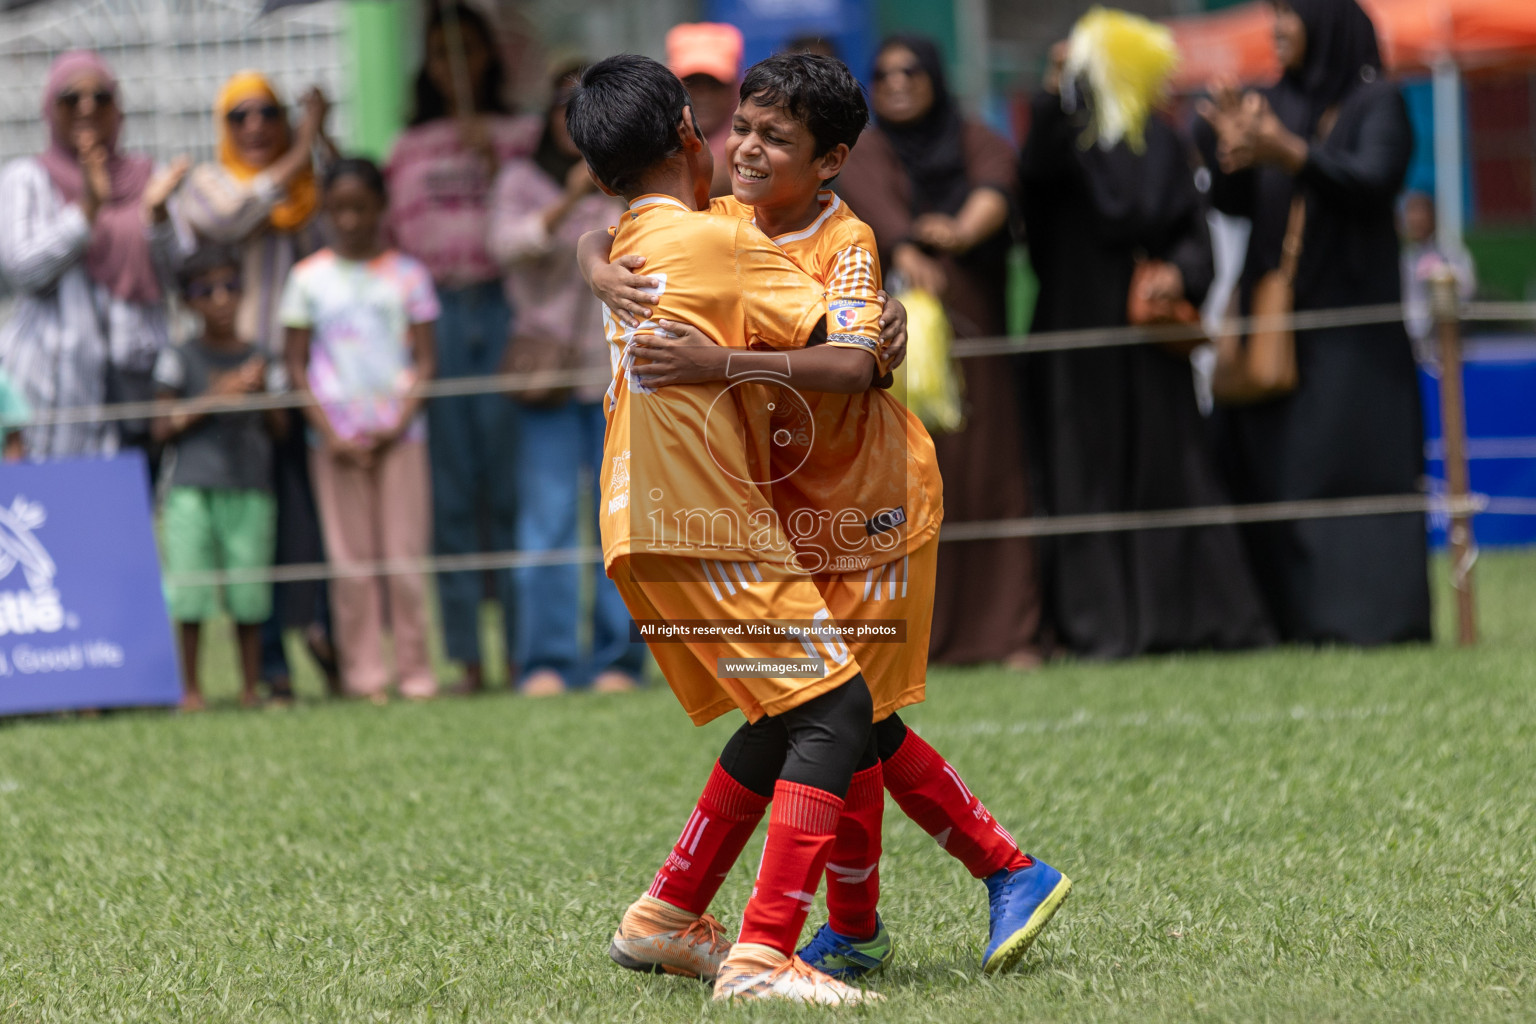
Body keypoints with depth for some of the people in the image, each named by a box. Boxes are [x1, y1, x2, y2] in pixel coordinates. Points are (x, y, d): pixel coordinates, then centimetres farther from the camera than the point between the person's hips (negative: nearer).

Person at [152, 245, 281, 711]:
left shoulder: (257, 358, 12)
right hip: (192, 487, -2)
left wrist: (262, 389, -6)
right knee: (190, 592, -5)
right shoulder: (180, 358, 3)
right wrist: (215, 398, -11)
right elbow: (162, 427, -2)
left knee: (249, 593, 0)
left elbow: (279, 427, 12)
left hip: (250, 486, 2)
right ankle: (190, 687, 3)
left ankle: (250, 686, 7)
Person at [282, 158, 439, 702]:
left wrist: (399, 423, -9)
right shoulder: (308, 278, 6)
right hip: (336, 439, 0)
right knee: (351, 559, -2)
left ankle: (414, 667, 2)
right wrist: (331, 435, -6)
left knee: (405, 554, -4)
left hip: (397, 434, 0)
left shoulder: (407, 275, 6)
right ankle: (363, 671, 1)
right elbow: (297, 365, 5)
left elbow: (425, 360, 5)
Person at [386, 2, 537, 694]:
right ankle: (466, 656, 1)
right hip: (432, 312, 2)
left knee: (510, 480, -5)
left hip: (502, 306, -2)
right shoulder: (408, 150, 16)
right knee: (450, 487, 0)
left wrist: (496, 162, -10)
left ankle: (525, 646, -2)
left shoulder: (517, 135, 10)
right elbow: (389, 234, 15)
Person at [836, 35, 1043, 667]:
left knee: (989, 479, -5)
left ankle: (1011, 635, -5)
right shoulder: (866, 155, 7)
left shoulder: (974, 142, 11)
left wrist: (962, 231, -34)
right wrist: (905, 254, -38)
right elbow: (876, 204, -16)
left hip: (972, 336, 1)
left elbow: (996, 188, -12)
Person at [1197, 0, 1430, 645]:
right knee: (1274, 467, -1)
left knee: (1351, 463, -10)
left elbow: (1374, 181, -17)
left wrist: (1289, 155, -29)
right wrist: (1230, 150, -13)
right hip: (1274, 313, 5)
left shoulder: (1376, 103, -1)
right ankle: (1293, 616, 0)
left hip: (1350, 313, -5)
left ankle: (1372, 614, -10)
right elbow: (1235, 203, 6)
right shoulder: (1269, 104, 12)